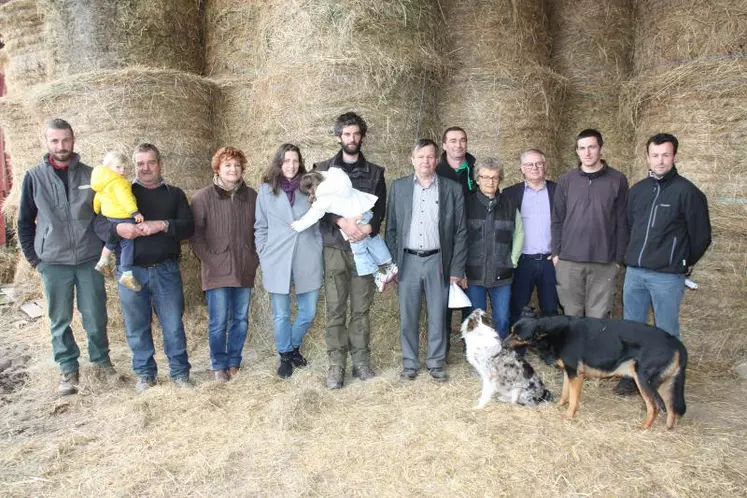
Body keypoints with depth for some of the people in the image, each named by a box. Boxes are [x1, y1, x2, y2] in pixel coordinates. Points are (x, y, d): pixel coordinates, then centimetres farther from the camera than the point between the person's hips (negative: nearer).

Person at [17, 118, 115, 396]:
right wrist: (34, 258, 4)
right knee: (60, 321, 8)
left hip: (90, 259, 0)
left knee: (95, 317, 6)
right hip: (53, 262, 0)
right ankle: (68, 370, 20)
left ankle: (101, 360, 25)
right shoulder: (34, 177, 1)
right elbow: (25, 222, 7)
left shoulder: (91, 175, 2)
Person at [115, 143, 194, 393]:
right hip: (131, 270, 1)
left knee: (173, 324, 4)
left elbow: (188, 227, -1)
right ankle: (145, 373, 24)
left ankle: (179, 371, 18)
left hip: (166, 270, 0)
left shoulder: (174, 194, 10)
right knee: (137, 326, 8)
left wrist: (162, 225, -18)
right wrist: (117, 228, -17)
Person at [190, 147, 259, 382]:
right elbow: (195, 234, -4)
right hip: (217, 270, -3)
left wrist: (255, 258, 6)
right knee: (218, 321, 1)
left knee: (240, 319, 11)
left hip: (245, 269, 3)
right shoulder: (203, 197, -3)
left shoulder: (252, 196, 6)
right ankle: (219, 365, 18)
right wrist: (210, 260, -9)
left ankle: (234, 361, 27)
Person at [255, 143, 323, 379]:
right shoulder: (266, 190, 2)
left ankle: (294, 347, 35)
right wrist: (264, 257, 1)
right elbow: (260, 228, 6)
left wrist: (318, 254, 4)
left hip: (307, 260, 1)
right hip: (277, 261, -1)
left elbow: (318, 224, 9)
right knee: (281, 315, 9)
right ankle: (285, 356, 30)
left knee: (308, 312, 8)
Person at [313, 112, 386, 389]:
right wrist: (342, 221, -18)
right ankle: (336, 365, 11)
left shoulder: (375, 173, 11)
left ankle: (361, 361, 18)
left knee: (361, 309, 7)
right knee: (336, 310, 2)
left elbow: (380, 210, 4)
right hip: (334, 247, -1)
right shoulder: (323, 169, 7)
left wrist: (368, 228, -17)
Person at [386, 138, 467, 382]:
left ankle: (436, 362, 25)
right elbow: (391, 228, 6)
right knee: (407, 316, 8)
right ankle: (409, 363, 23)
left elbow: (460, 232, 1)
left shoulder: (452, 189, 1)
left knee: (438, 316, 8)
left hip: (437, 261, -1)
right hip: (408, 261, 1)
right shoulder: (398, 187, 5)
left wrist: (457, 269, -3)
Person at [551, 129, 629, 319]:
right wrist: (556, 252, 2)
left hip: (604, 262, -1)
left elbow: (622, 223, 2)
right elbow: (557, 220, 7)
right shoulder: (566, 180, 5)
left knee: (598, 317, 5)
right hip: (568, 261, 1)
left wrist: (619, 257, 0)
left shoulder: (617, 180, 1)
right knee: (572, 315, 10)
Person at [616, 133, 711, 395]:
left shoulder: (687, 192, -6)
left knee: (666, 333, 4)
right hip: (634, 272, 5)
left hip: (667, 276, -5)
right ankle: (632, 376, 26)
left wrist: (683, 264, 8)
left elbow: (701, 236, -1)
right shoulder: (637, 190, 9)